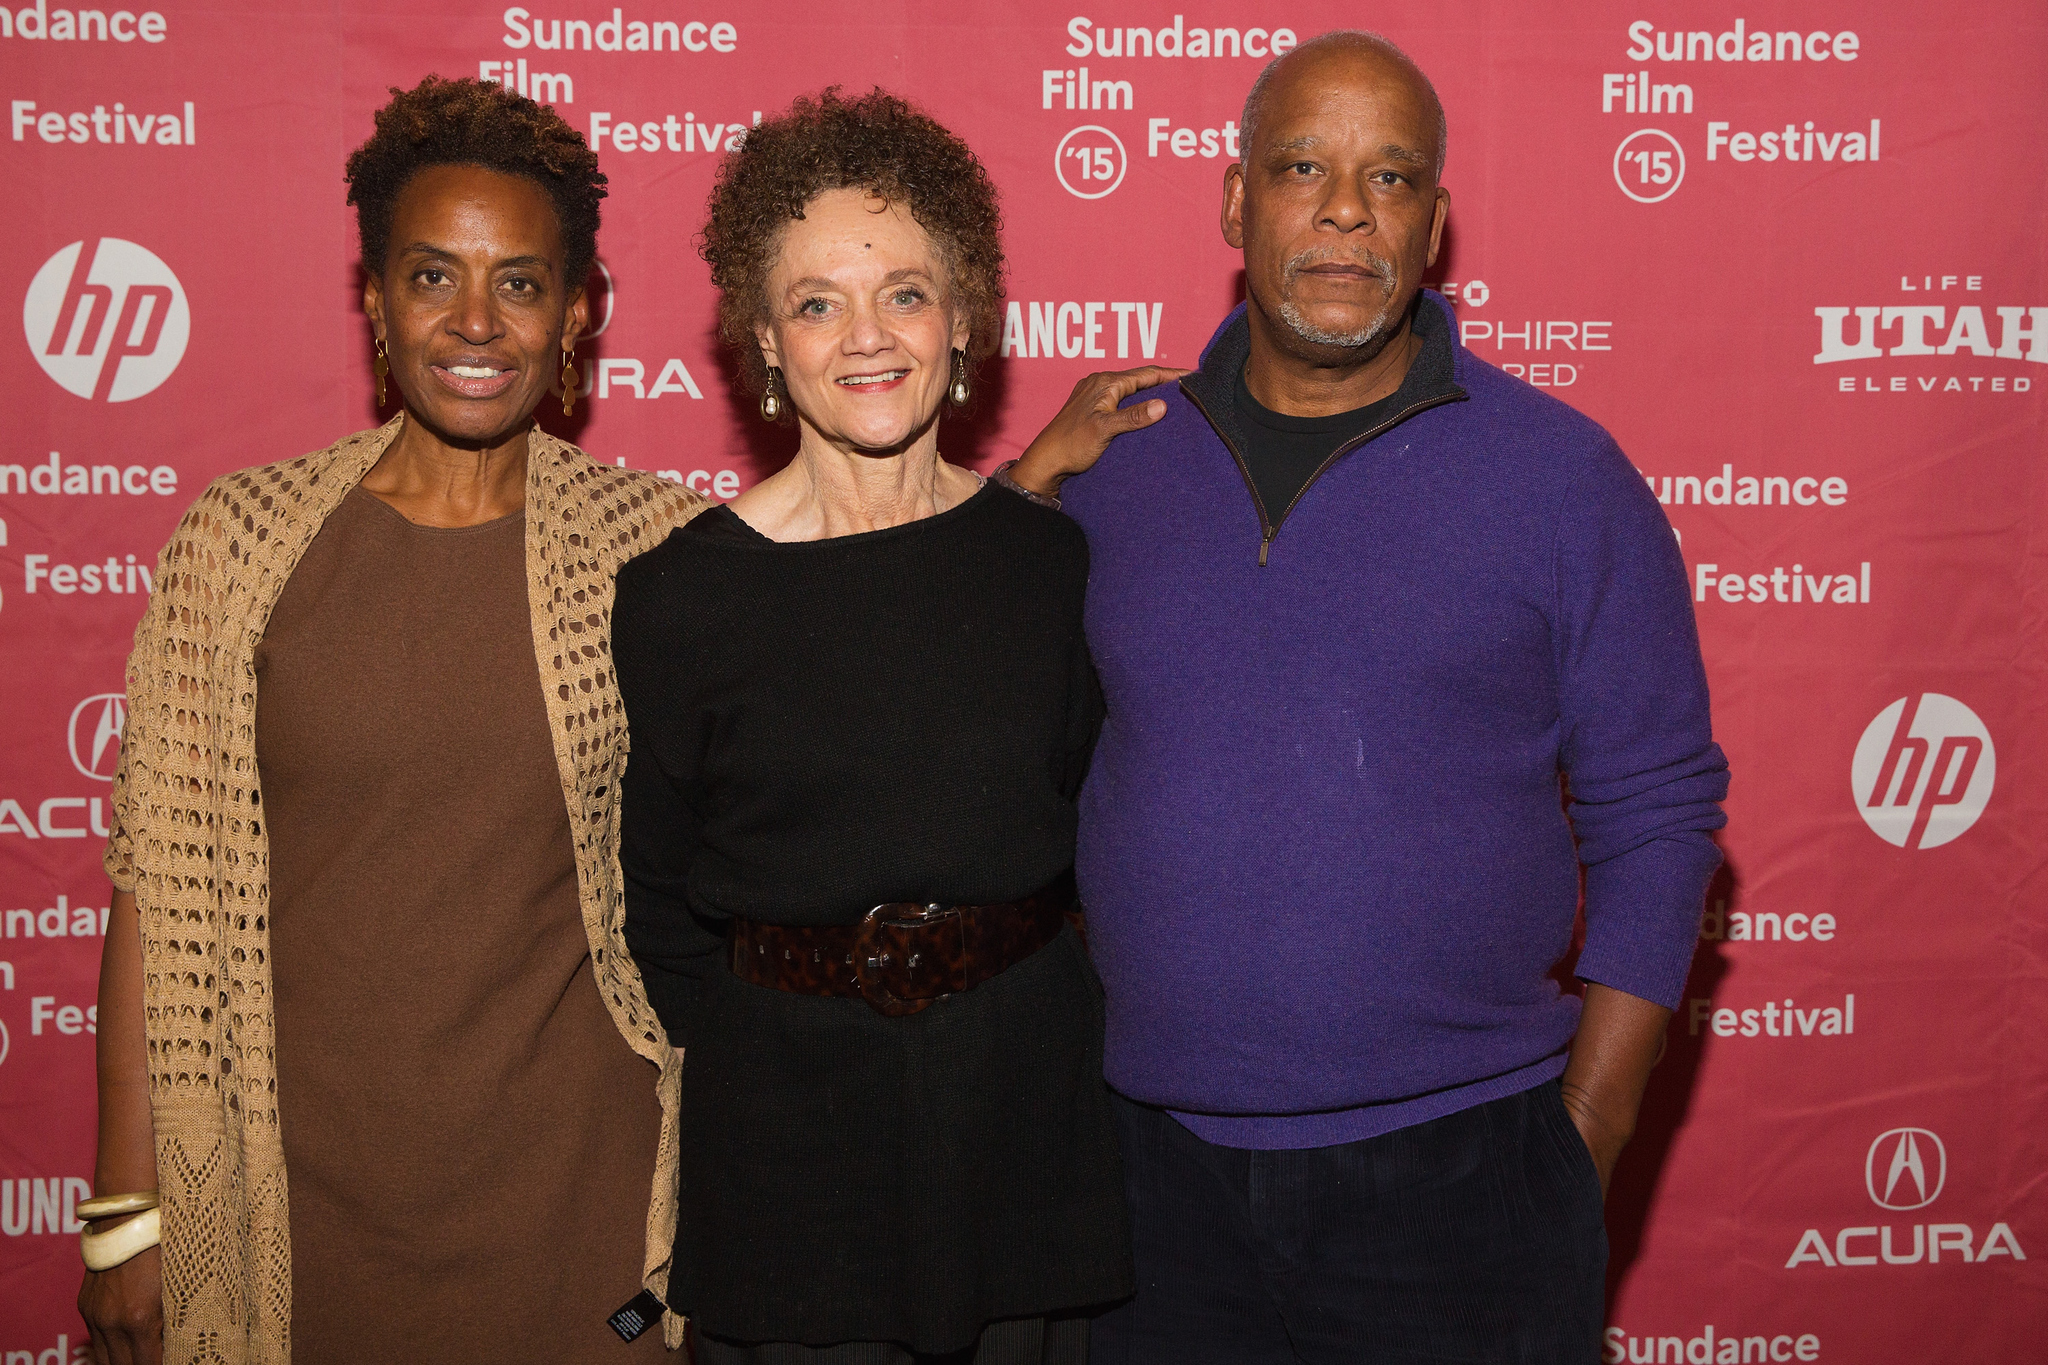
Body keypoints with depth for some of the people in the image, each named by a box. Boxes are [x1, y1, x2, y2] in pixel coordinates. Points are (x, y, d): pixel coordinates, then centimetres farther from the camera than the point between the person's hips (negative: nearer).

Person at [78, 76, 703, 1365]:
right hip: (304, 1189, 0)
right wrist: (128, 1209, -1)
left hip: (575, 1185, 0)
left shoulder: (659, 545, -3)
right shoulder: (242, 541, -4)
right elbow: (160, 892, -2)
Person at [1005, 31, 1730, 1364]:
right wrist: (1029, 484, -3)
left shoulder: (1563, 474, -3)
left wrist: (1585, 1142, -4)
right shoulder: (1116, 455, 3)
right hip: (1156, 1164, 2)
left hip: (1460, 1180, -2)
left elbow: (1656, 820, 0)